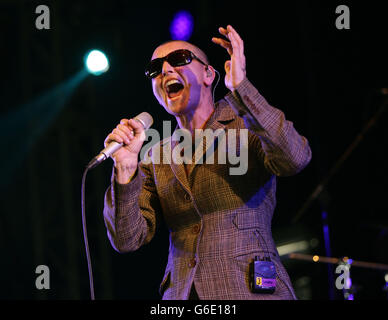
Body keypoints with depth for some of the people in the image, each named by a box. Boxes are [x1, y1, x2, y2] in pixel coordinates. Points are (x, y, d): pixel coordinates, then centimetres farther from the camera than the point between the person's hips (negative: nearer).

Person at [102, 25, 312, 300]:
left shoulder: (247, 128, 4)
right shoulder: (155, 158, 13)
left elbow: (295, 158, -17)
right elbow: (128, 240, 4)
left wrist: (239, 88, -20)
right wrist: (126, 167, -10)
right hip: (180, 294, 5)